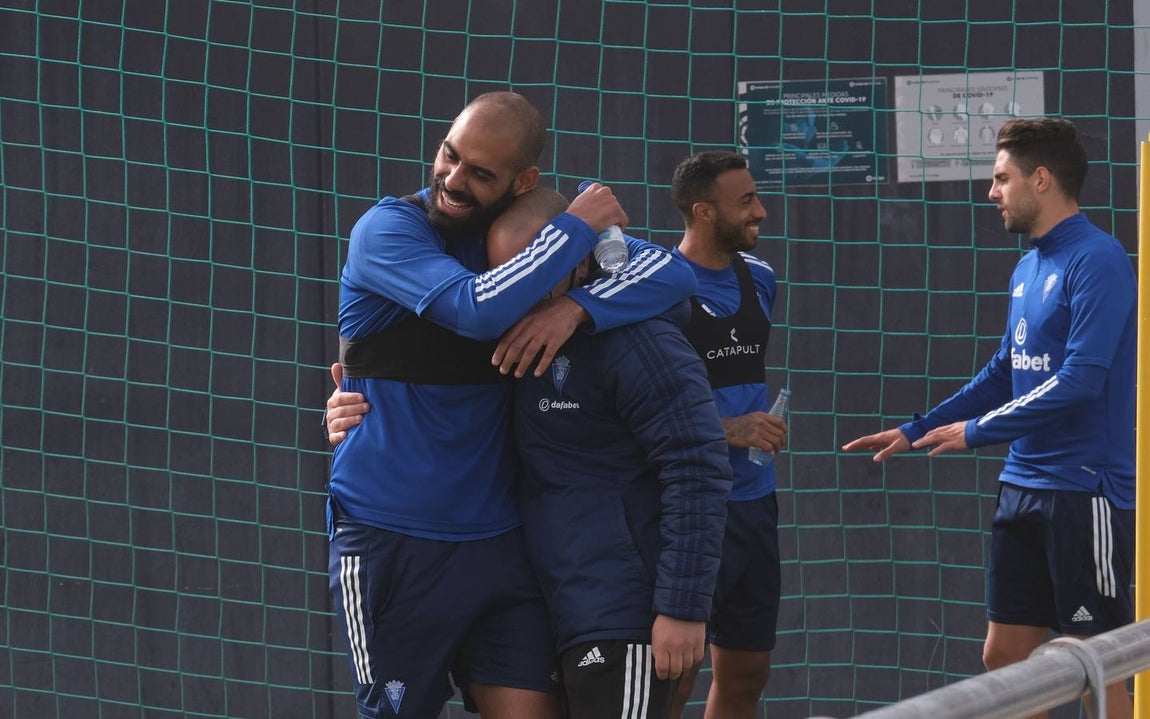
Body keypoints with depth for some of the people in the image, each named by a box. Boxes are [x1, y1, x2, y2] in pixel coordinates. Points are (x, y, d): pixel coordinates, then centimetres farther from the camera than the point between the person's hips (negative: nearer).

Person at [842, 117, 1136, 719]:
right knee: (1004, 657, 9)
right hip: (1023, 486, 9)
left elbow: (1080, 379, -21)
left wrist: (975, 431, -15)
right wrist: (914, 432, 20)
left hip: (1085, 493, -9)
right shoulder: (1028, 268, 13)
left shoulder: (1096, 261, -14)